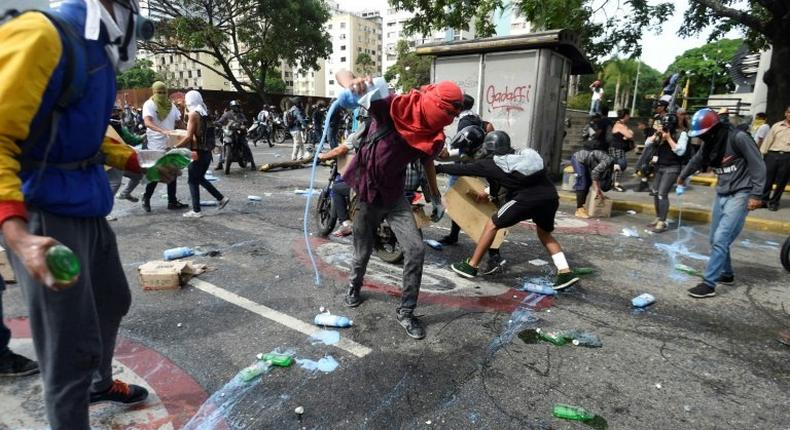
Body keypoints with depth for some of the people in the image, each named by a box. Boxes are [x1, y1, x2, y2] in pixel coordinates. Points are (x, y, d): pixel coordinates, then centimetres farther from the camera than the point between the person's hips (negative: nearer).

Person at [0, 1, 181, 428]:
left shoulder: (96, 52, 12)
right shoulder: (42, 36, -17)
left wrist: (144, 166, 26)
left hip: (87, 209, 10)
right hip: (46, 215, -10)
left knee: (112, 301, 26)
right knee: (73, 349, -2)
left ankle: (101, 384, 50)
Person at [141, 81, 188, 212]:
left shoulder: (171, 105, 10)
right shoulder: (149, 104, -7)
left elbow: (180, 121, 14)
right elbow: (147, 123, -23)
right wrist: (163, 131, -39)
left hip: (171, 144, 6)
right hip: (156, 145, -5)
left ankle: (172, 201, 15)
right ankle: (146, 199, 19)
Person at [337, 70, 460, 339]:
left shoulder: (435, 136, -9)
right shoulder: (392, 107, -22)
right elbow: (341, 74, -23)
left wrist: (436, 198, 18)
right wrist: (353, 84, -48)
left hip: (395, 196, 3)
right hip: (366, 194, -3)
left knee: (416, 250, -8)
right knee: (363, 253, 12)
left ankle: (406, 312, 10)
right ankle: (354, 287, 46)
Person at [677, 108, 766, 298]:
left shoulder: (738, 138, -16)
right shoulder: (709, 144, 6)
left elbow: (758, 165, -15)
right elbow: (696, 161, 25)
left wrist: (756, 194, -18)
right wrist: (682, 176, 42)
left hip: (740, 194, -7)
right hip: (721, 194, 7)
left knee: (721, 238, -13)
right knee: (716, 239, 11)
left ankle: (708, 283, -9)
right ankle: (726, 274, 29)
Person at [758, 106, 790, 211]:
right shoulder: (776, 126, 8)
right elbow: (768, 140, 8)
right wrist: (761, 154, 1)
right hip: (772, 155, 0)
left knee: (781, 182, 5)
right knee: (767, 179, 2)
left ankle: (774, 202, 16)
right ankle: (763, 200, 14)